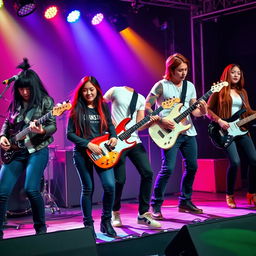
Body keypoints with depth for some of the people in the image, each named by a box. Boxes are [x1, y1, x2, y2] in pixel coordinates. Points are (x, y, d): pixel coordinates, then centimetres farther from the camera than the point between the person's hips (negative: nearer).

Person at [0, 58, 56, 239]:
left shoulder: (45, 101, -1)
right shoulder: (16, 103, 12)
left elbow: (53, 126, -4)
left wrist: (41, 131, -25)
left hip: (37, 150, -4)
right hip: (15, 151, 5)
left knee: (31, 189, -19)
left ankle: (41, 228, 2)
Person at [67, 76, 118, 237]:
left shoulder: (103, 107, 8)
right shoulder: (77, 109, -1)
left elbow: (110, 125, 18)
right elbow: (70, 133, -4)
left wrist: (113, 136, -4)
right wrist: (88, 144, -14)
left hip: (101, 151, 2)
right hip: (82, 153, -2)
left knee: (110, 185, -12)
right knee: (88, 188, 3)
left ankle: (106, 221, 7)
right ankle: (88, 224, 18)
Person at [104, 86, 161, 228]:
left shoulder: (141, 99, 15)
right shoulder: (116, 91, 3)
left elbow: (139, 125, 11)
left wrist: (151, 122, -8)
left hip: (134, 141, 5)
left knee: (147, 173, -7)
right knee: (120, 179, -5)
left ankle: (143, 214, 3)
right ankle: (115, 212, 19)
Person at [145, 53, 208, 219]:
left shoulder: (190, 86, 11)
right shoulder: (161, 86, -6)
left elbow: (194, 111, 10)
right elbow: (146, 106, -7)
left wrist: (202, 111, -12)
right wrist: (161, 120, -17)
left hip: (188, 132, 7)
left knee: (192, 166, 8)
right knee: (168, 168, -14)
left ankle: (185, 202, 23)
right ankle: (156, 205, -2)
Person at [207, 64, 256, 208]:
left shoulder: (242, 92, 18)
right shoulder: (220, 91, 2)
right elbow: (208, 109, -1)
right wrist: (219, 120, -14)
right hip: (225, 131, -6)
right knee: (235, 162, -19)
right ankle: (229, 195, -1)